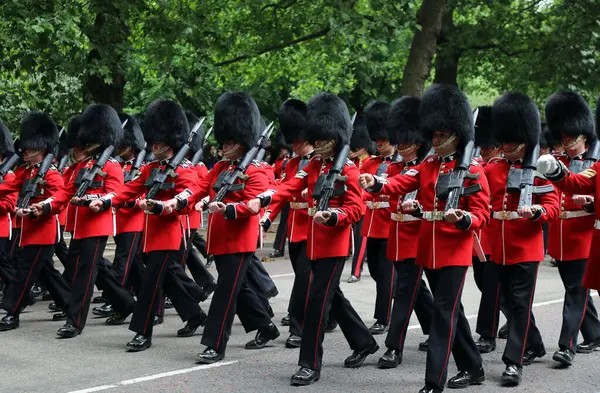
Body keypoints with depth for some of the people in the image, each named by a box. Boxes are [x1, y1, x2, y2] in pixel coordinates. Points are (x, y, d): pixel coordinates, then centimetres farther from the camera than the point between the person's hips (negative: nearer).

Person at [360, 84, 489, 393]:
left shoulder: (472, 171, -6)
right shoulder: (427, 166, 9)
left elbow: (482, 214, -9)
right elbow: (401, 183, -8)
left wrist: (461, 219, -30)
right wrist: (376, 183, -29)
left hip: (454, 251, -6)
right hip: (428, 249, 6)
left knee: (444, 311, -8)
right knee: (450, 309, 15)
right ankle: (472, 368, 29)